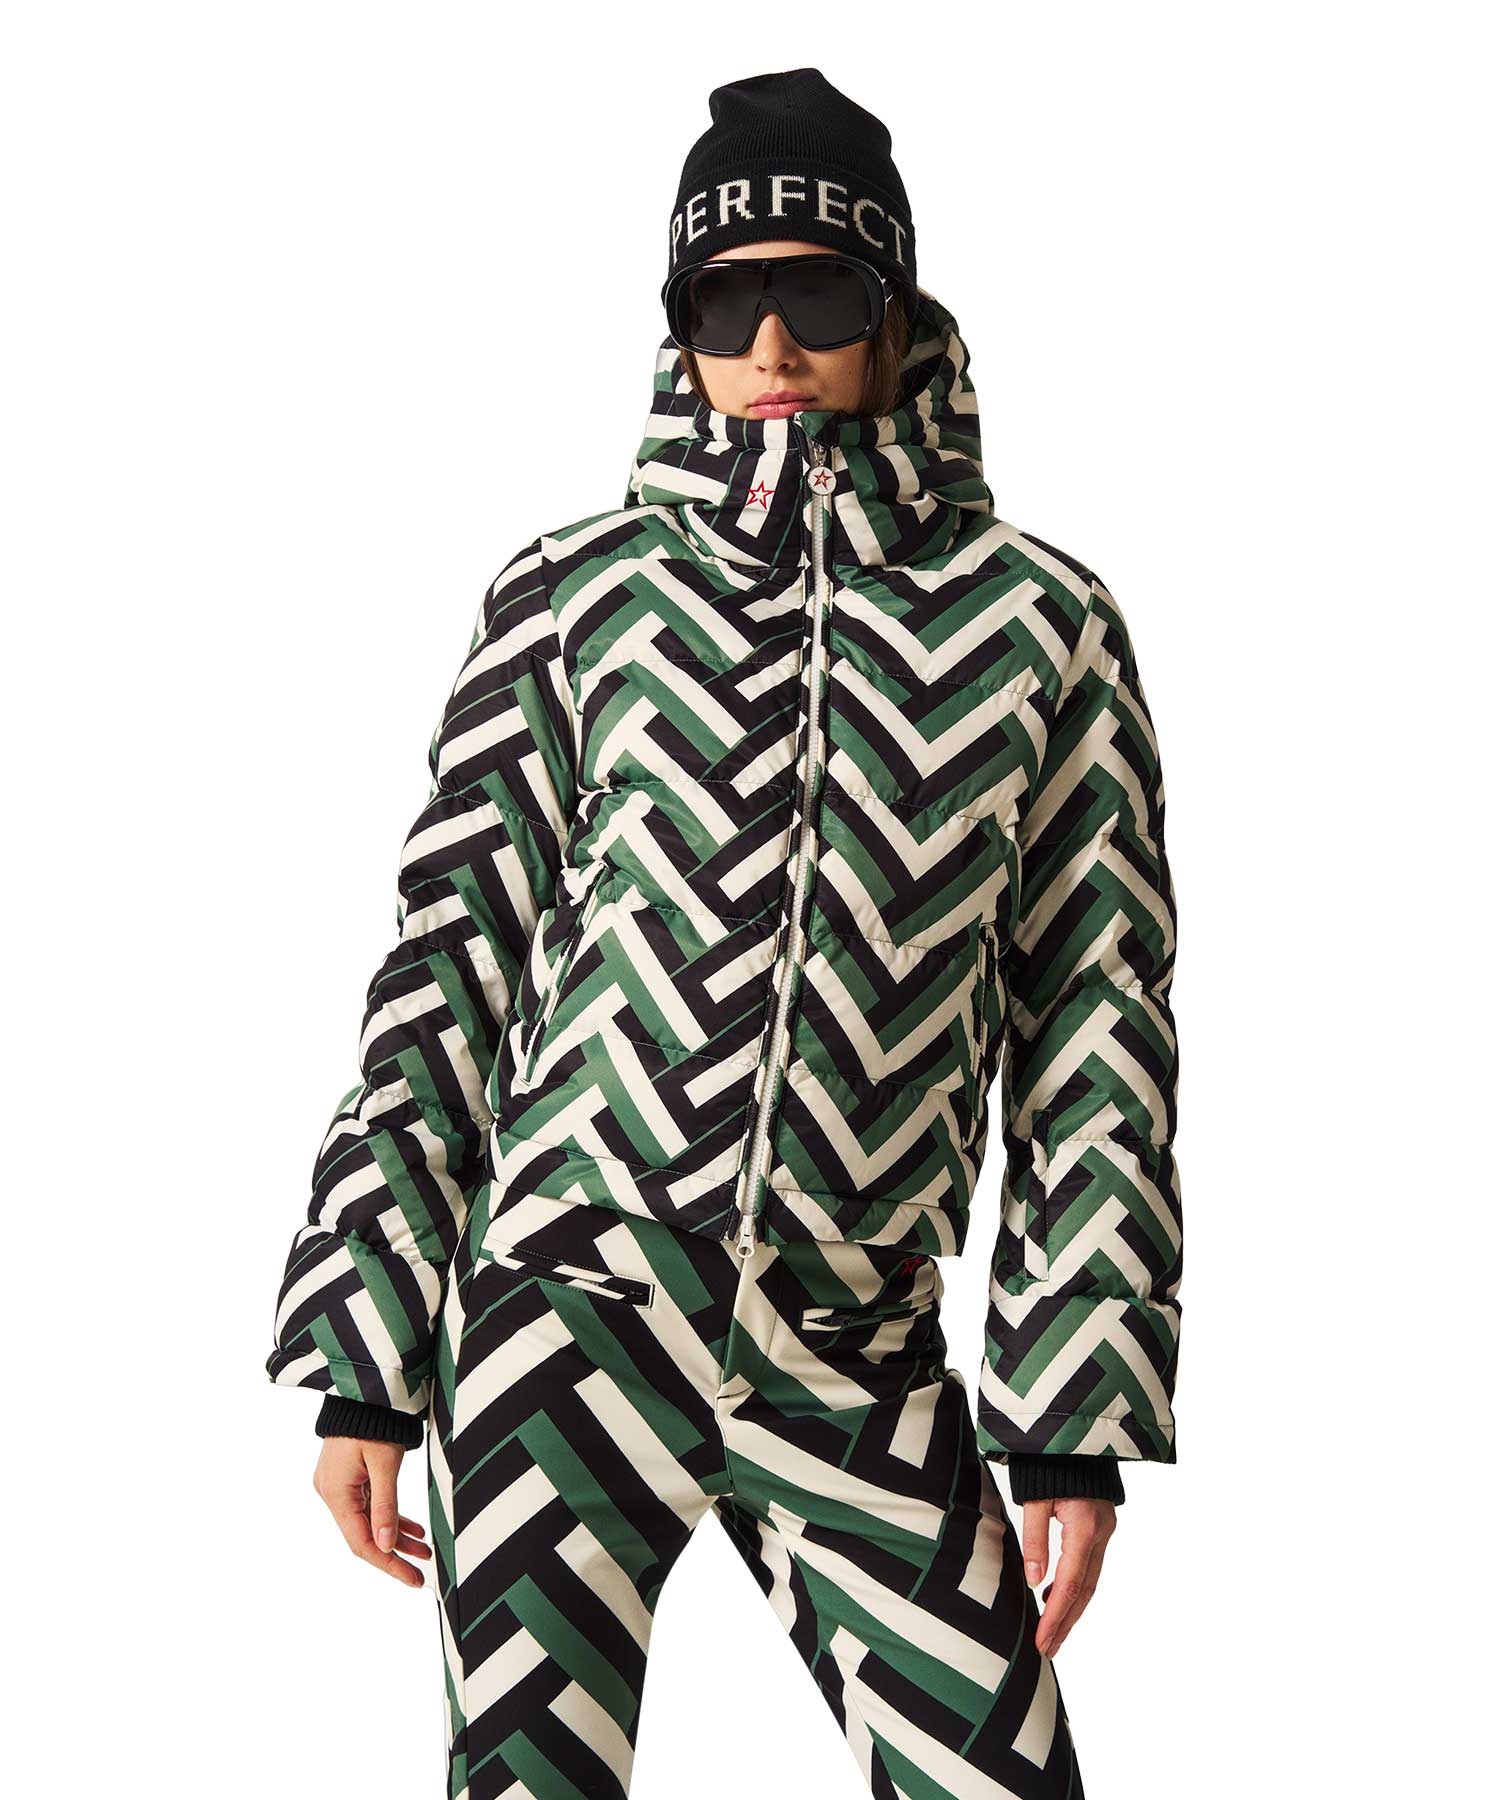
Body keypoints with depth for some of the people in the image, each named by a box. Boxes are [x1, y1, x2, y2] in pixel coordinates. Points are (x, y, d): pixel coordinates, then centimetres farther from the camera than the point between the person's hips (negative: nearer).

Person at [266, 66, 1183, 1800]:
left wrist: (1080, 1420, 2)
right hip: (566, 1327, 0)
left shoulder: (1038, 623, 5)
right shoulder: (577, 594, 3)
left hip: (862, 1377, 1)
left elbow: (1095, 1026, 5)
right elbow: (445, 961, 4)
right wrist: (360, 1367, 0)